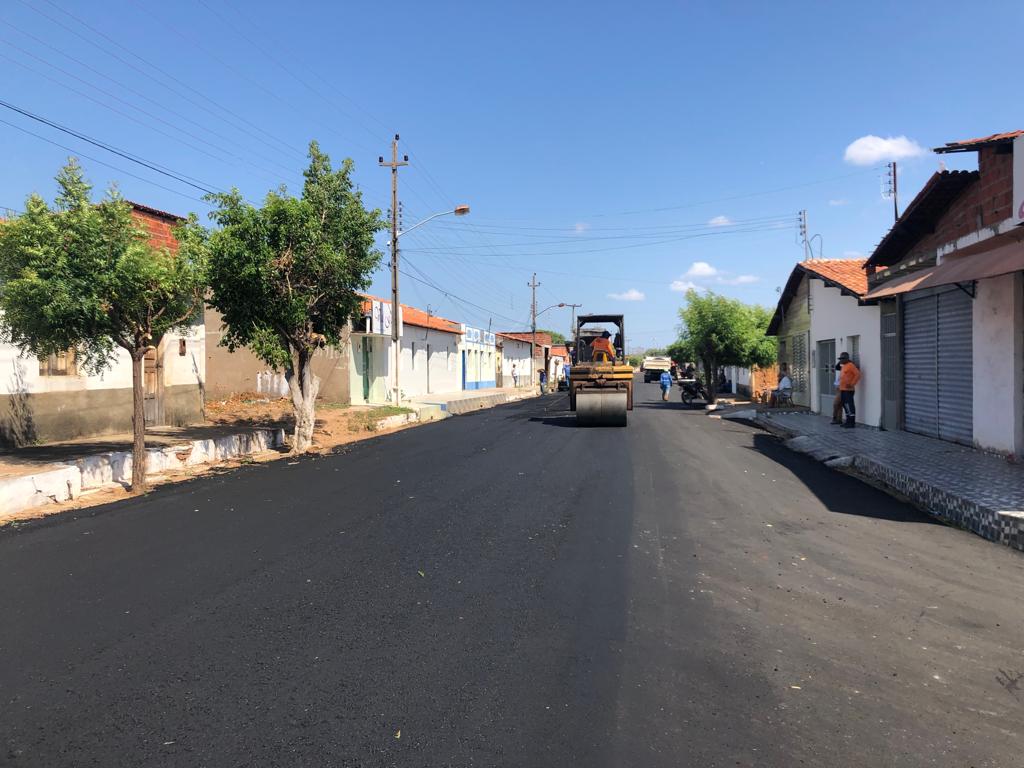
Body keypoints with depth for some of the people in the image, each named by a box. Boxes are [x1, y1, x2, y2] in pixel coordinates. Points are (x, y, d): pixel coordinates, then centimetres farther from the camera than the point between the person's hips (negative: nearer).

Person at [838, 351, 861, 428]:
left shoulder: (850, 365, -10)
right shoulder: (844, 366, 18)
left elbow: (858, 374, -16)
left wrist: (852, 384, -18)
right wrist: (840, 385, 16)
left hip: (848, 390, -10)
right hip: (843, 389, 10)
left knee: (850, 405, -8)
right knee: (845, 405, 13)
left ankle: (852, 422, -7)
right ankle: (848, 421, 20)